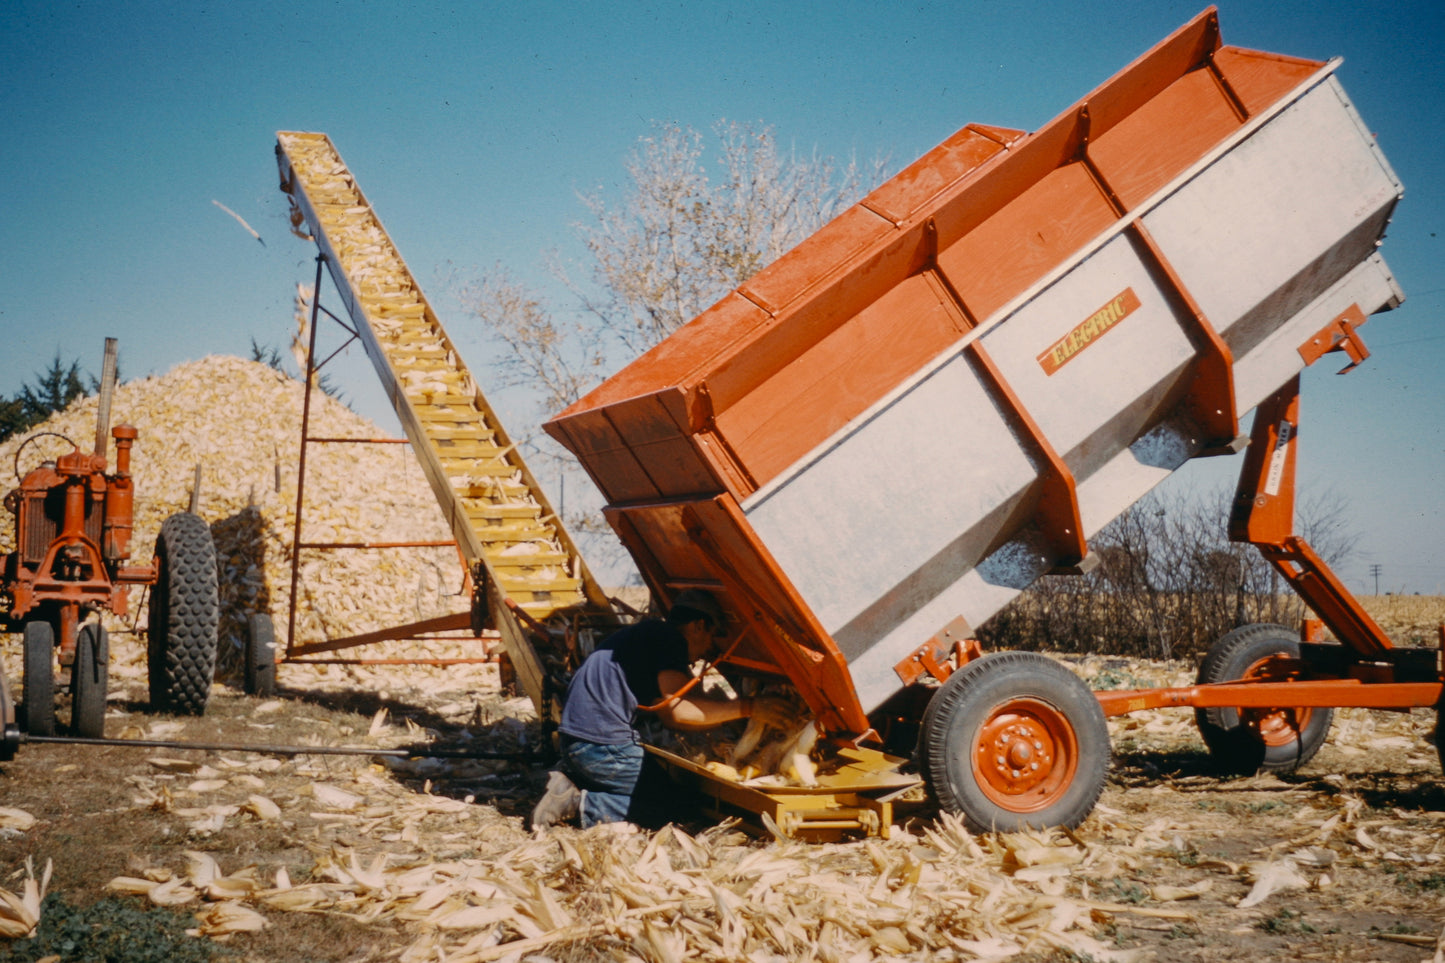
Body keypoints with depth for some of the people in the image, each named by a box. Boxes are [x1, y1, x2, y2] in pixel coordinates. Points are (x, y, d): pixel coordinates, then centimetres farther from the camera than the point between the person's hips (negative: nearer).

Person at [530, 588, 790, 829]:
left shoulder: (647, 634, 23)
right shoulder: (670, 639, -8)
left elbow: (669, 717, 23)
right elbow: (680, 710, -19)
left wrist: (734, 716, 22)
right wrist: (748, 708, -16)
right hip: (603, 746, -10)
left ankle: (570, 778, 9)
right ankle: (580, 804, -10)